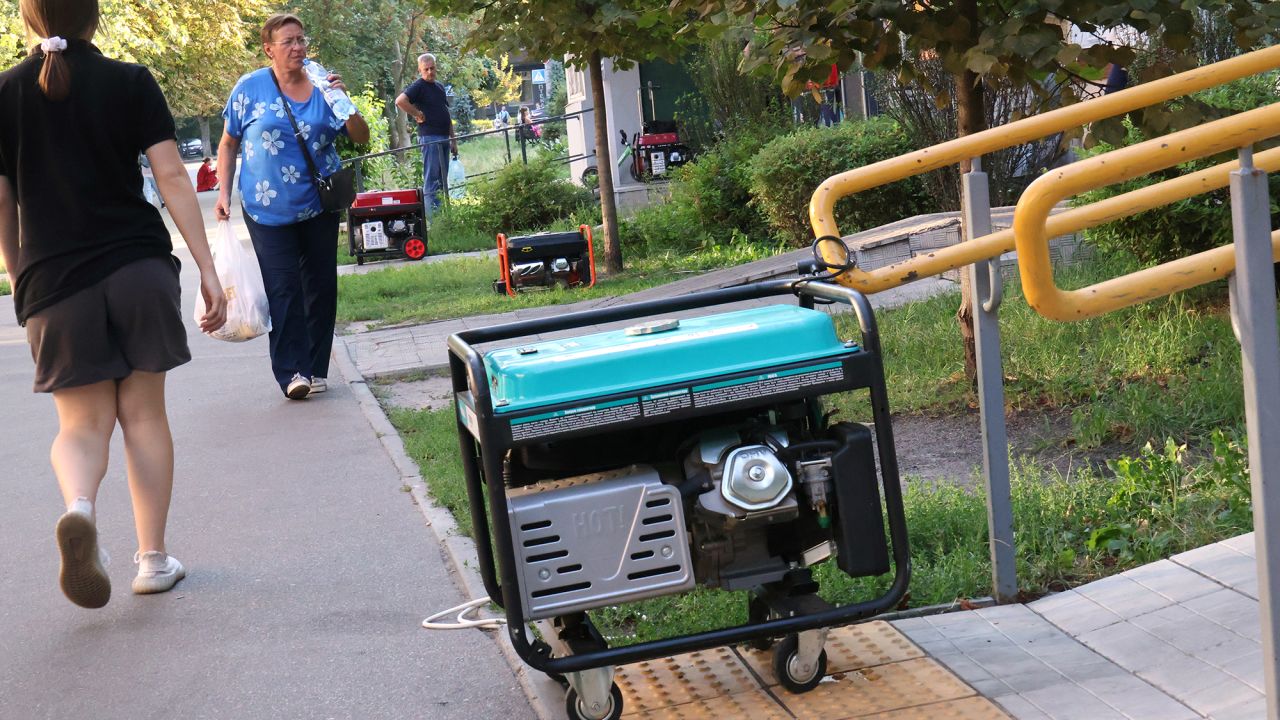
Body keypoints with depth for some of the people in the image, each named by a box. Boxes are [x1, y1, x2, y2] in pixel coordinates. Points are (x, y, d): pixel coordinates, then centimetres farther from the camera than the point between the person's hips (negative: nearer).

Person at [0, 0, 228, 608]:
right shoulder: (130, 83, 0)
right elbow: (171, 176, -5)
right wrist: (207, 269, -4)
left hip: (54, 283, 0)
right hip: (140, 267, 0)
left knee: (82, 424, 9)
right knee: (143, 414, 12)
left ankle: (79, 506, -23)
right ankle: (153, 559, 13)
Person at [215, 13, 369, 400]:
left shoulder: (321, 87, 2)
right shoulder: (251, 88, -3)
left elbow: (361, 137, 1)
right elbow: (229, 144, 5)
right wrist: (223, 193, -3)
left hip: (319, 207, 3)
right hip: (269, 209, -3)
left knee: (321, 286, 6)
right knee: (283, 290, -10)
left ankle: (316, 369, 15)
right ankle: (291, 372, -11)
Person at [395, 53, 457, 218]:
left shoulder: (439, 87, 18)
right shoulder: (418, 86, -7)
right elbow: (400, 101, -25)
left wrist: (453, 139, 18)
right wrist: (418, 115, -16)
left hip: (443, 137, 9)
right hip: (429, 137, -8)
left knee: (442, 179, 12)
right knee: (431, 178, -8)